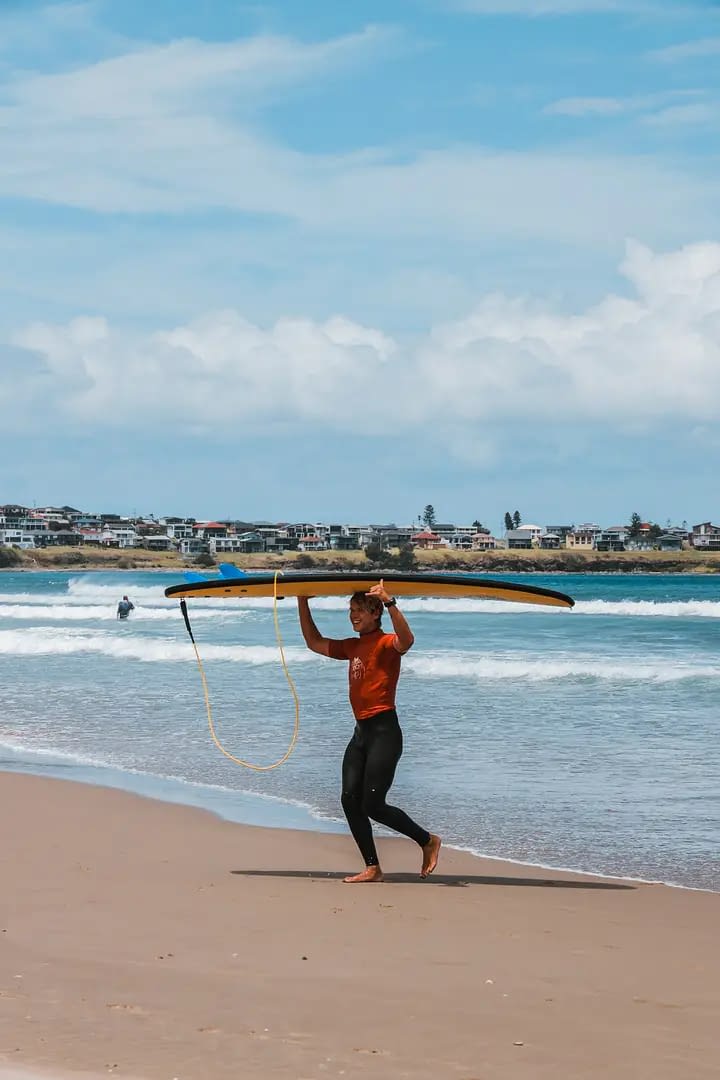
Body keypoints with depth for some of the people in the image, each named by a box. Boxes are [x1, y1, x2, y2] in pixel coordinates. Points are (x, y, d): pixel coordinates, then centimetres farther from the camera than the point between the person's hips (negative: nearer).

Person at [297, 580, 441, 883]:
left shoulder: (385, 643, -8)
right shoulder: (352, 647, 16)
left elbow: (406, 639, -32)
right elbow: (314, 642, 26)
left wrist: (390, 603, -43)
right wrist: (302, 603, 21)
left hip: (384, 731, -8)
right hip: (361, 731, 8)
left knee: (373, 805, -9)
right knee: (350, 800, 1)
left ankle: (428, 841, 9)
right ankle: (372, 868, 6)